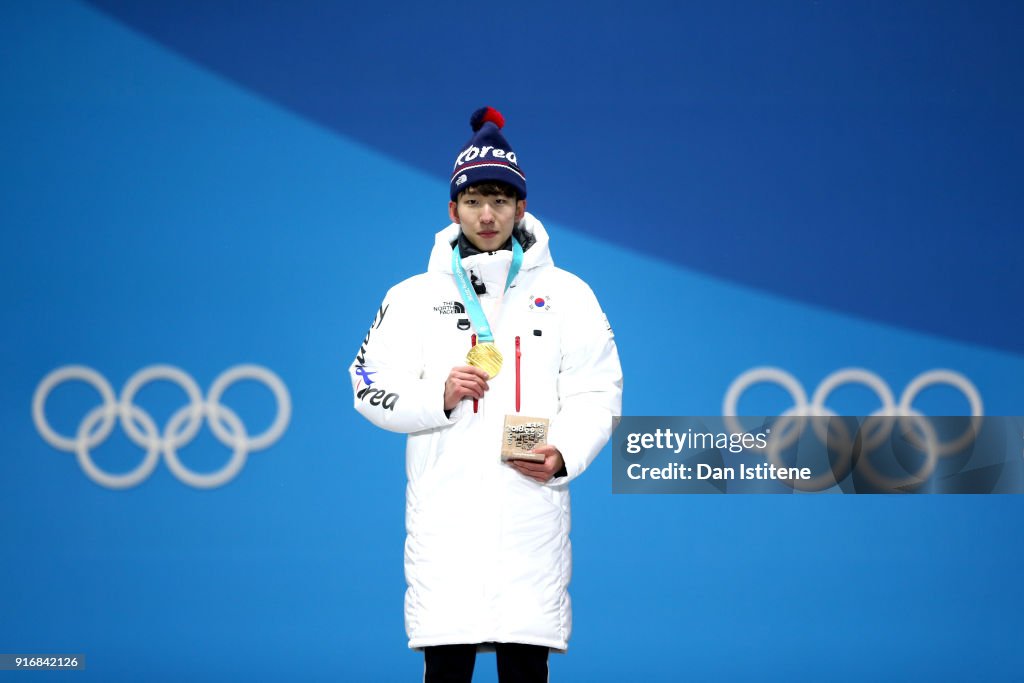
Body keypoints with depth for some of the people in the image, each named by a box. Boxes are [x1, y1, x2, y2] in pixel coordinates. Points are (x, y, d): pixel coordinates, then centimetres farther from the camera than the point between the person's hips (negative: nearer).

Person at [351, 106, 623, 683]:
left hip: (532, 509, 0)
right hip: (445, 511, 0)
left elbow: (598, 392, 9)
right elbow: (372, 390, 10)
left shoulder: (567, 294, 12)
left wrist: (563, 454, -9)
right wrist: (440, 396, -8)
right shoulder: (414, 298, 13)